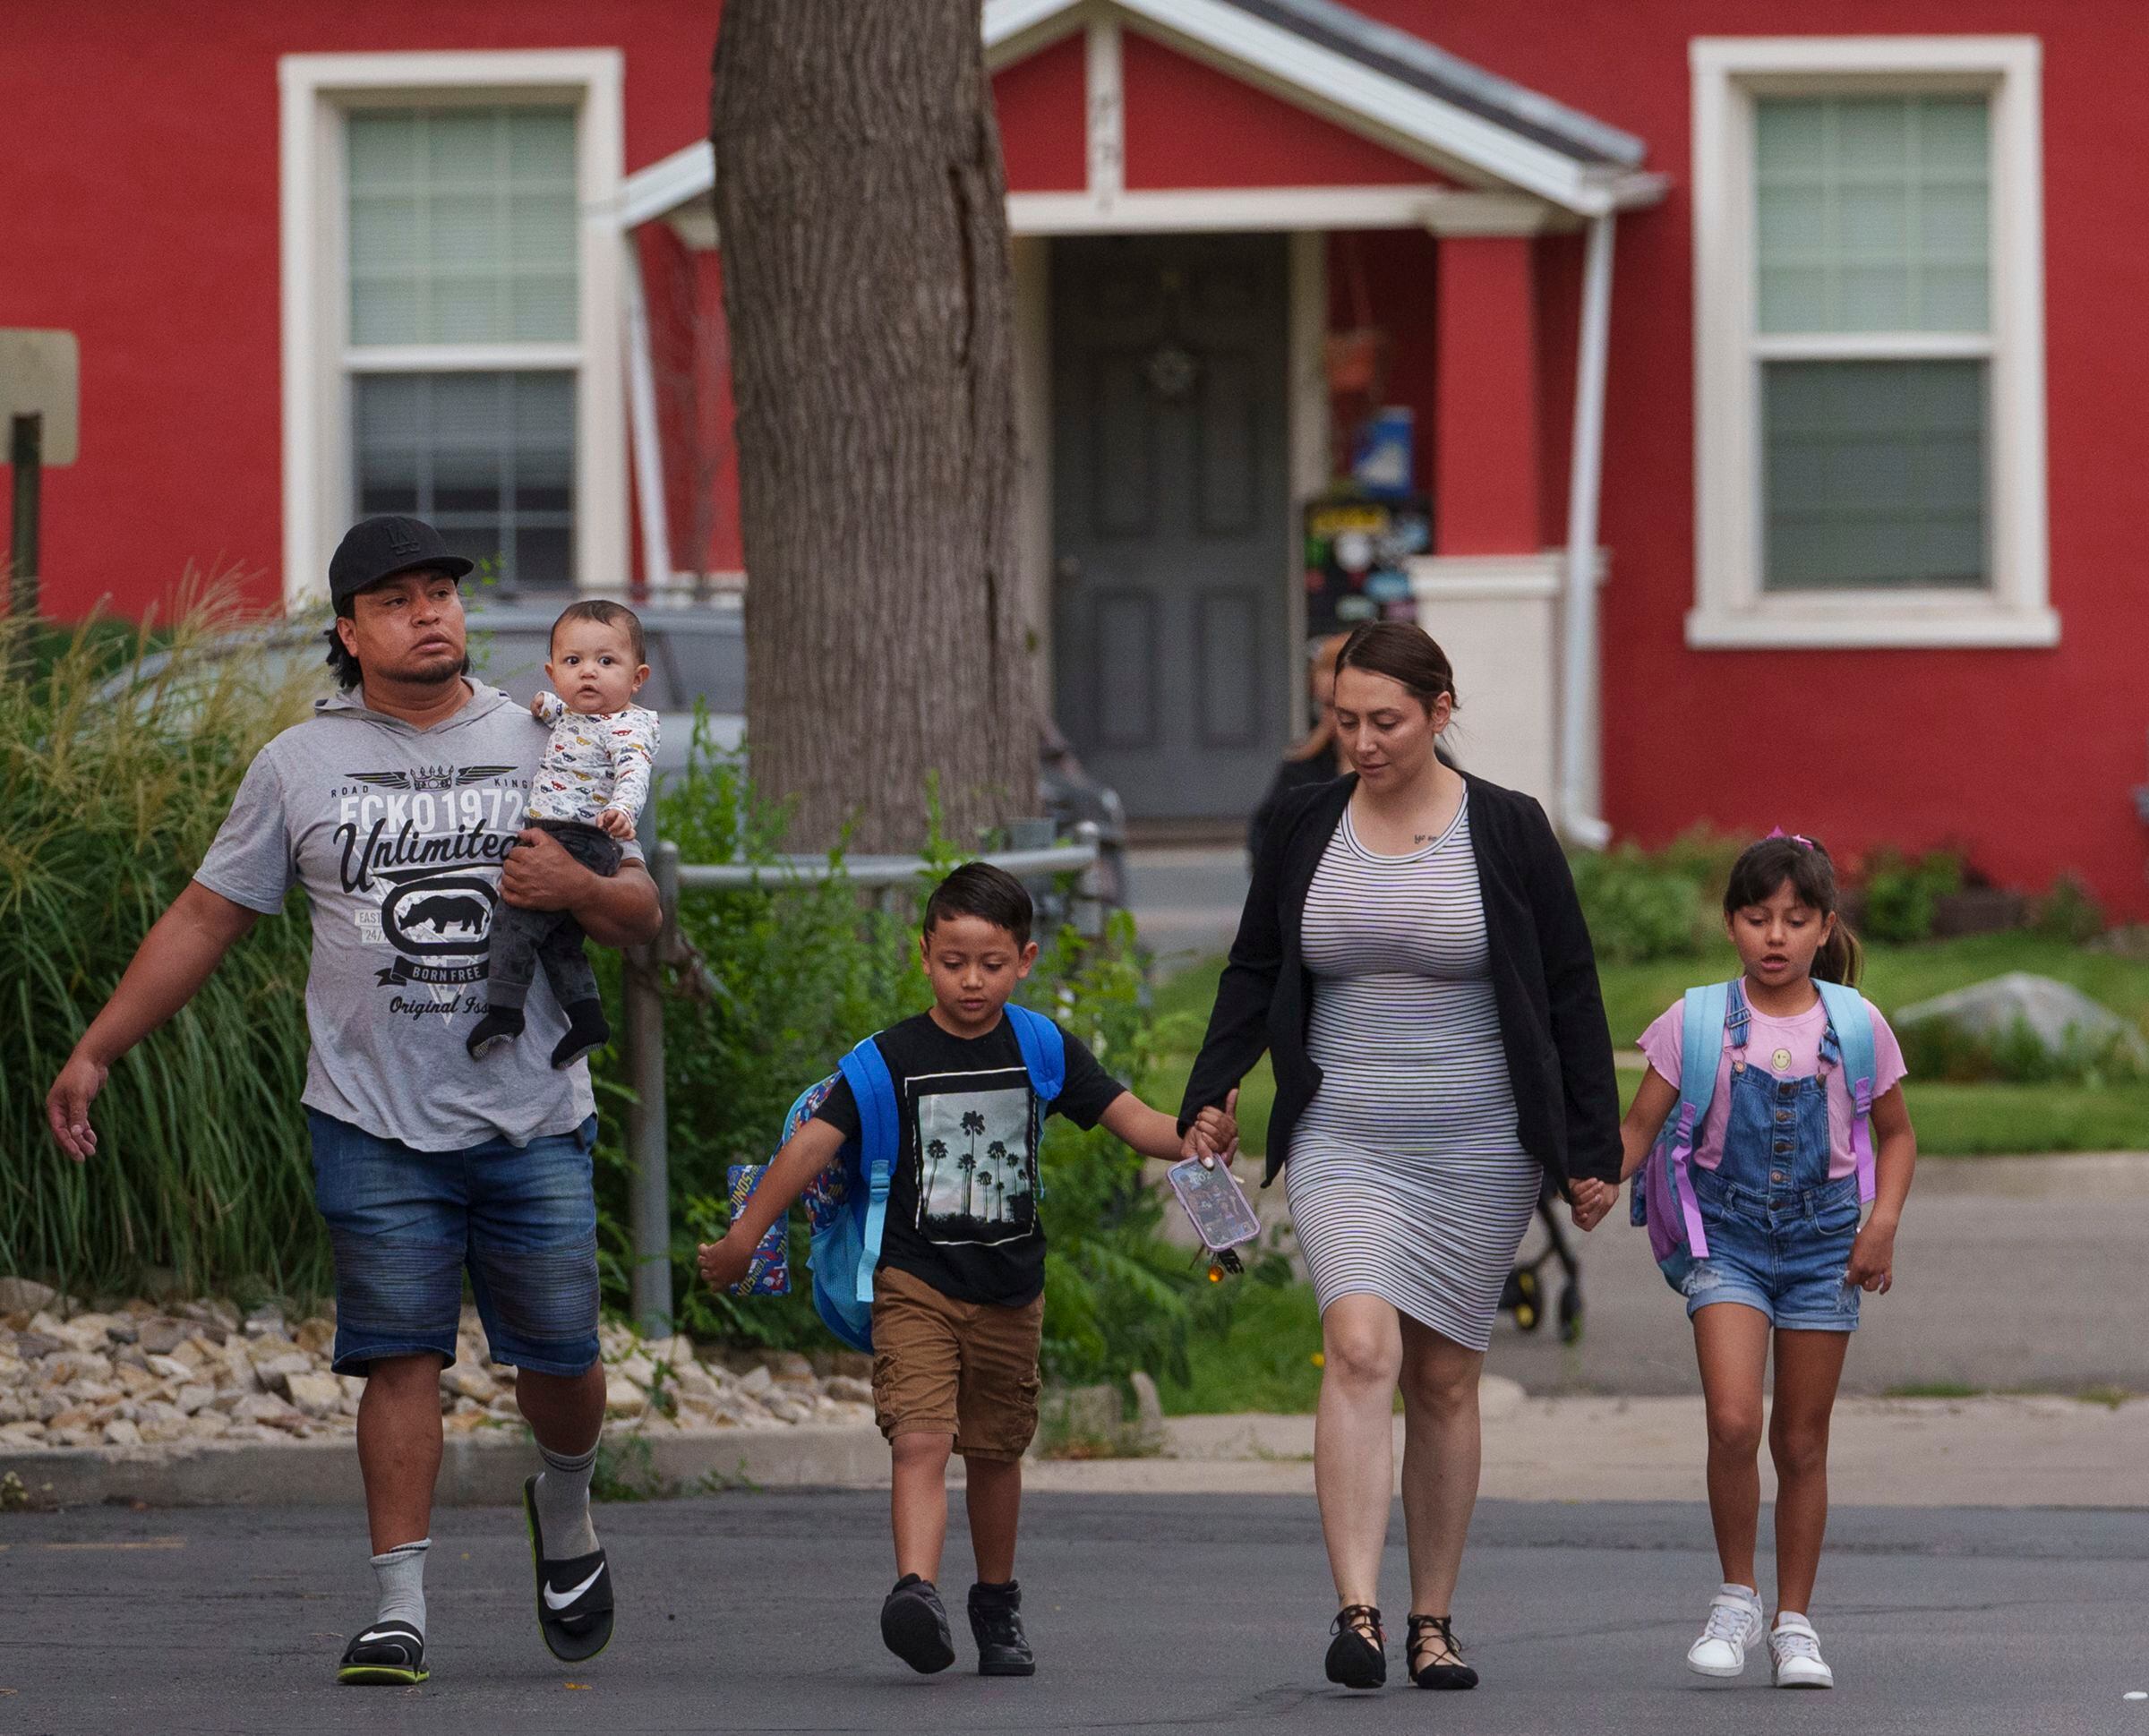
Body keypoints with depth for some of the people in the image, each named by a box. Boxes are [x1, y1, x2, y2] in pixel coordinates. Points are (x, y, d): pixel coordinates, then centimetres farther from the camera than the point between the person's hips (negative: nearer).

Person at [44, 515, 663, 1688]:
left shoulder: (541, 748, 7)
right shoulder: (301, 764, 6)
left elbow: (641, 916, 10)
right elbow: (206, 918, 11)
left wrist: (580, 888, -14)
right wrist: (95, 1053, 7)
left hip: (531, 1118, 1)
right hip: (372, 1120, -1)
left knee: (558, 1359, 4)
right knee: (400, 1354, -7)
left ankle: (564, 1504, 35)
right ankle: (399, 1608, -5)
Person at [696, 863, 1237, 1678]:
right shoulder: (895, 1058, -5)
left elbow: (1130, 1116, -1)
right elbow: (815, 1142, -10)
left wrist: (1192, 1138, -23)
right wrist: (743, 1236, -17)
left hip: (1009, 1290, 3)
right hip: (915, 1283, -3)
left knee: (994, 1451, 15)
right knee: (920, 1440, -19)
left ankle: (997, 1604, 32)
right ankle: (917, 1591, -34)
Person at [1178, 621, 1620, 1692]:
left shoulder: (1506, 832, -1)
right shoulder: (1306, 828, 5)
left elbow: (1570, 993, 2)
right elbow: (1253, 977, 13)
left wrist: (1593, 1148, 0)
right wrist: (1207, 1099, 1)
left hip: (1478, 1150, 0)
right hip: (1342, 1146, 0)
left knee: (1445, 1378, 5)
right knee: (1360, 1346, -18)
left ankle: (1434, 1622, 16)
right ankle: (1357, 1612, -27)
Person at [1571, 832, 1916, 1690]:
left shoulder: (1856, 1028, 1)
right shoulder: (1698, 1022, -3)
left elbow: (1895, 1135, 13)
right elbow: (1641, 1125, -1)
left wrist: (1883, 1223, -2)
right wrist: (1603, 1180, -22)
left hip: (1821, 1238, 1)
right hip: (1727, 1233, -1)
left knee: (1802, 1441, 6)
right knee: (1733, 1421, -18)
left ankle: (1793, 1622, 17)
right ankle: (1735, 1598, 0)